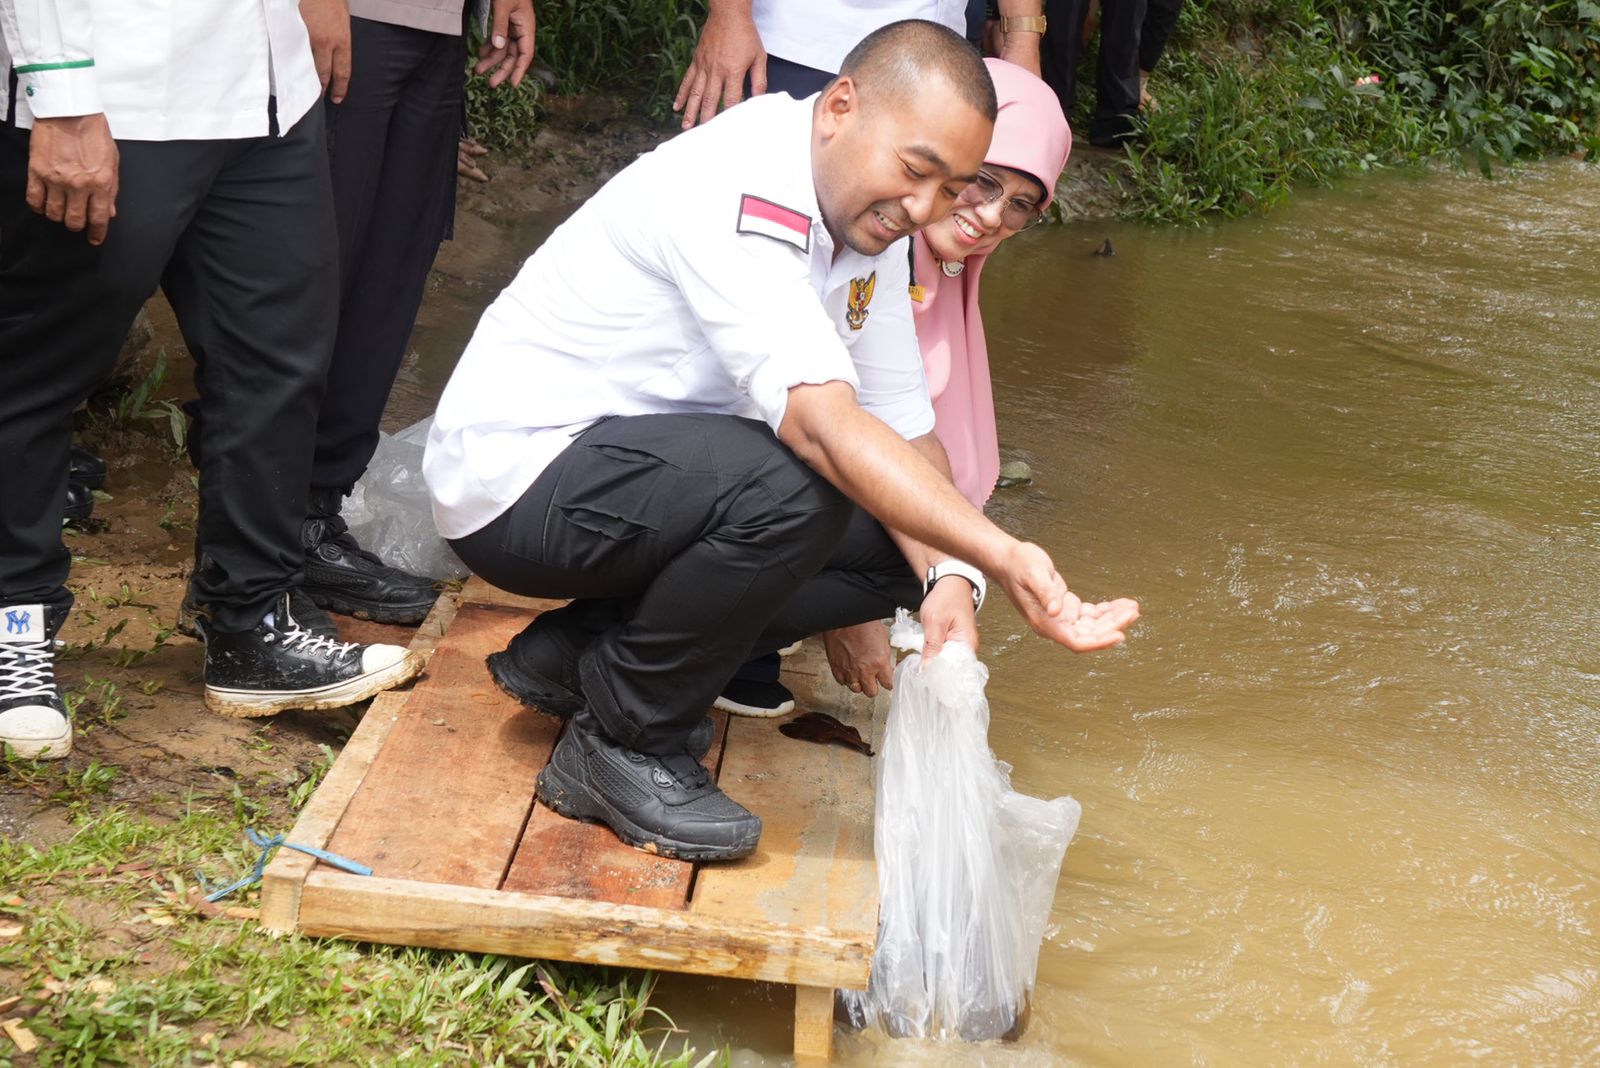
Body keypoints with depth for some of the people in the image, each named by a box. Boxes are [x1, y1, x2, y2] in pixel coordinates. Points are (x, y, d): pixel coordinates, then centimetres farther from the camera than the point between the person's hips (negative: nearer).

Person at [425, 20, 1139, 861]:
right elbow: (822, 422, -39)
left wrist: (949, 580, -18)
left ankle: (576, 657, 5)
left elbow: (904, 427, 1)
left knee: (902, 543, -2)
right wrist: (1002, 557, -45)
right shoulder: (739, 198, -26)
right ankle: (624, 747, -11)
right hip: (515, 477, -10)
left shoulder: (869, 222, 3)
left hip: (649, 467, 10)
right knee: (795, 488, -33)